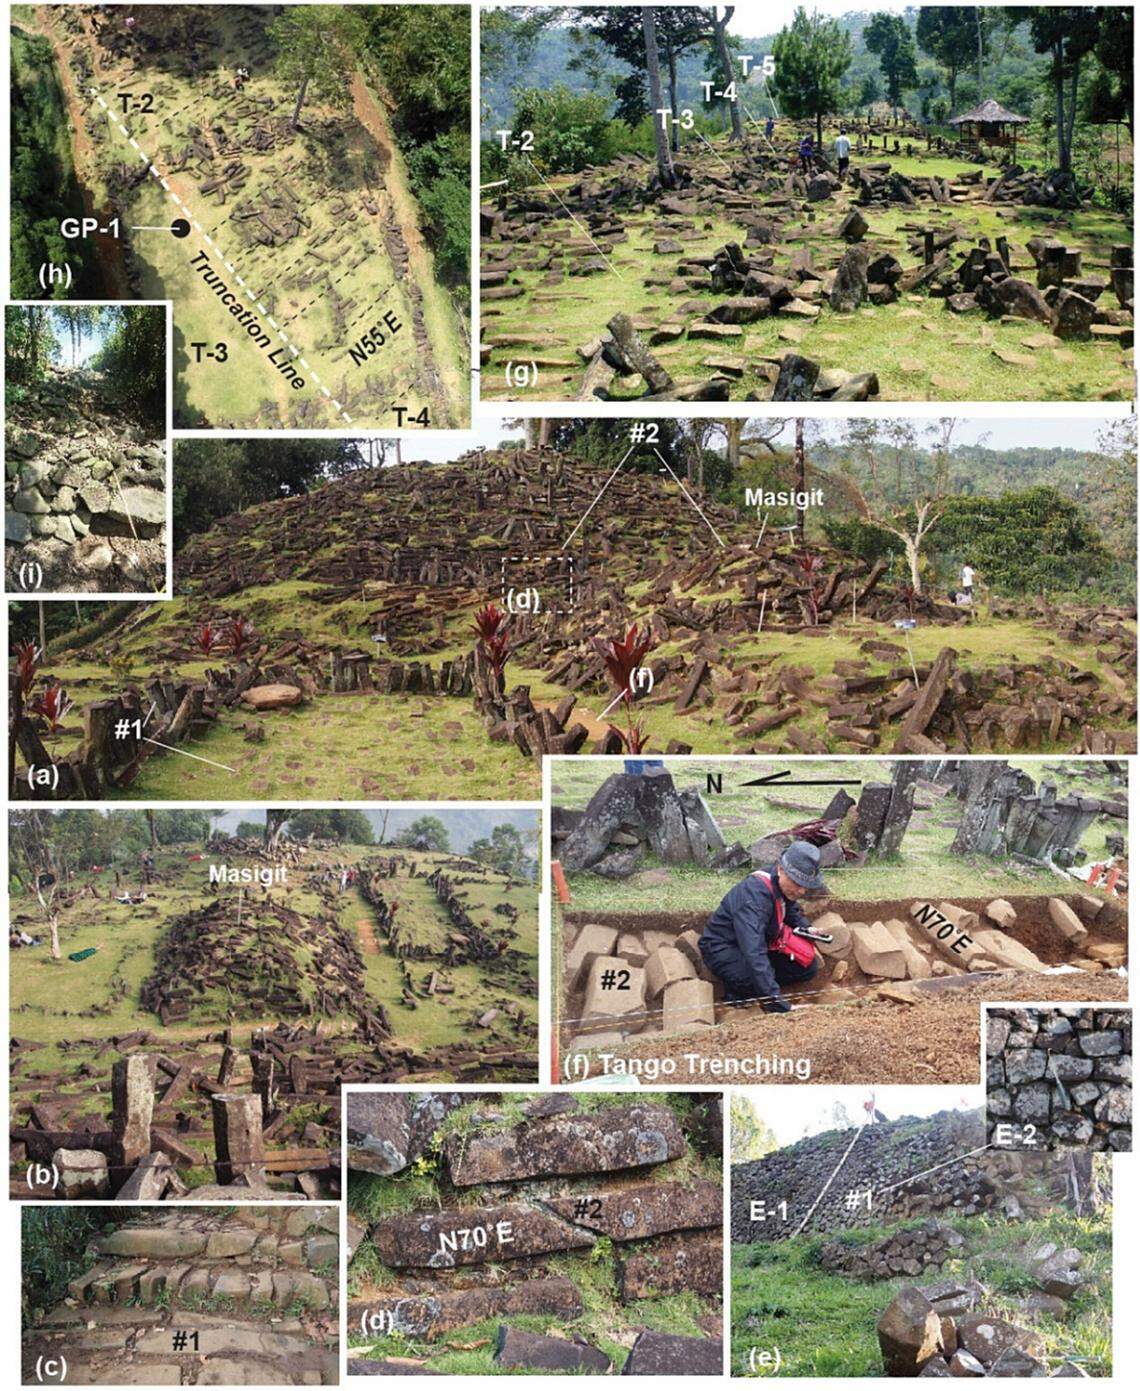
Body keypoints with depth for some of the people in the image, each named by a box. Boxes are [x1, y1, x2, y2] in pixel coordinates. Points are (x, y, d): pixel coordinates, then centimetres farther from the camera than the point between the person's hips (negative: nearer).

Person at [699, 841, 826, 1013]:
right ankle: (735, 989, -4)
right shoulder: (755, 895, -36)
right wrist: (773, 997, -49)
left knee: (808, 967, -3)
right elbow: (753, 951, -44)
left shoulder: (785, 885, -8)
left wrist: (806, 928, -2)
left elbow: (791, 910, 20)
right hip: (723, 949, -9)